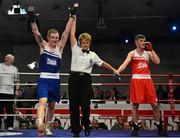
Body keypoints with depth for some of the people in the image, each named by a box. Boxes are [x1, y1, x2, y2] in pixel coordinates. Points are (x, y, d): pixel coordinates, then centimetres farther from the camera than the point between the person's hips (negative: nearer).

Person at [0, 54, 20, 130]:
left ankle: (10, 126, 7)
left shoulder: (15, 69, 13)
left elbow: (17, 81, 12)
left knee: (10, 110, 3)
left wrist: (17, 90, 1)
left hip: (10, 92, 1)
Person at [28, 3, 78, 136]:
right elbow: (36, 32, -13)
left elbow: (66, 31, 1)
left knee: (52, 105, 14)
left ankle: (47, 127, 31)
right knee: (43, 101, -25)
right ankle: (40, 124, -43)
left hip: (55, 80, 4)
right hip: (44, 79, -4)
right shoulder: (43, 45, 0)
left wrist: (72, 15, -3)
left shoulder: (60, 47, 5)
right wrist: (32, 17, -27)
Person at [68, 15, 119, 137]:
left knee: (85, 104, -10)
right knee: (74, 105, -1)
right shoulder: (75, 50, 11)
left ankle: (86, 125, 18)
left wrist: (114, 70, 21)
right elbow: (72, 34, 8)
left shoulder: (92, 55, 15)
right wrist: (74, 20, 10)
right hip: (74, 78, 0)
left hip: (86, 79, 0)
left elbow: (103, 63, 22)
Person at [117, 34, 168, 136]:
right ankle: (135, 128, 7)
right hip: (136, 80, -3)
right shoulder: (132, 53, 5)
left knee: (155, 104, 3)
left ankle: (160, 128, 15)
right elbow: (125, 64, -10)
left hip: (147, 80, 3)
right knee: (135, 104, -2)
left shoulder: (148, 53, 15)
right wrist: (117, 72, -27)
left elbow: (157, 62, 0)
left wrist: (152, 49, 2)